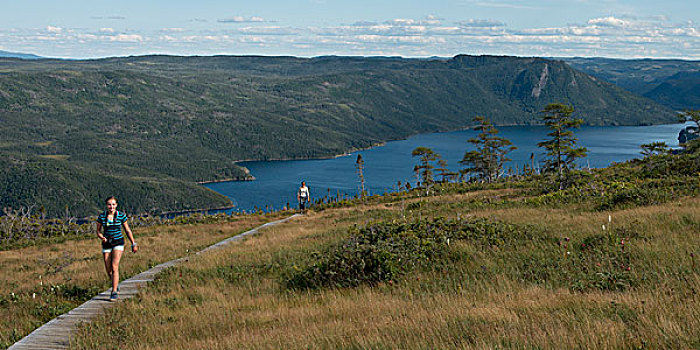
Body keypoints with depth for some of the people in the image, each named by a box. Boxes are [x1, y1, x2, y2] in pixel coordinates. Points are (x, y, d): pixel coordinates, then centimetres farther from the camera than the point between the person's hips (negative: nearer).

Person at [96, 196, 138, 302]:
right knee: (108, 270, 6)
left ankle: (114, 292, -12)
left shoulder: (121, 215, -4)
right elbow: (98, 231, 8)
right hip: (106, 244, 2)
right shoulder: (102, 217, -2)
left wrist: (134, 244, 8)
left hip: (118, 242, -2)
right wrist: (102, 238, -14)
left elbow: (127, 230, 6)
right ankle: (116, 285, 36)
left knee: (114, 266, -16)